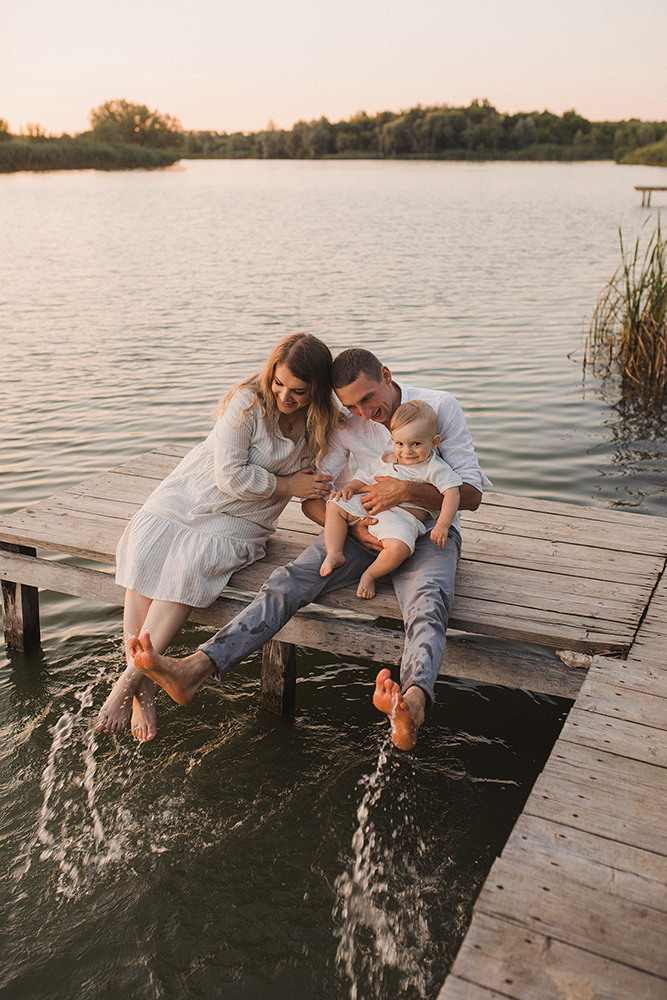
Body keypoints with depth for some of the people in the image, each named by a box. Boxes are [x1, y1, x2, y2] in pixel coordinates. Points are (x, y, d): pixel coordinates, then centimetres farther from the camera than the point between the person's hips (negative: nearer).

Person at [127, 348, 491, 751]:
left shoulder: (440, 407, -6)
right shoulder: (346, 426, 2)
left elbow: (472, 494, -8)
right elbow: (312, 498, 4)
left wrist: (408, 490, -24)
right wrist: (352, 526, -16)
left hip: (429, 532, -3)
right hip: (365, 530, 3)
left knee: (428, 602, -38)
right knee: (290, 581, -23)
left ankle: (412, 701, -68)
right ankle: (194, 670, -38)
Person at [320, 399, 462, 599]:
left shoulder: (435, 468, -5)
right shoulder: (386, 459, 12)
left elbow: (452, 493, -13)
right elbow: (366, 477, 22)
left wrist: (442, 526, -23)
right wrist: (350, 487, 1)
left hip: (403, 518, -6)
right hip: (371, 506, 6)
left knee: (399, 548, -36)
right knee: (335, 506, -3)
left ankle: (370, 575, -9)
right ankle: (334, 554, -3)